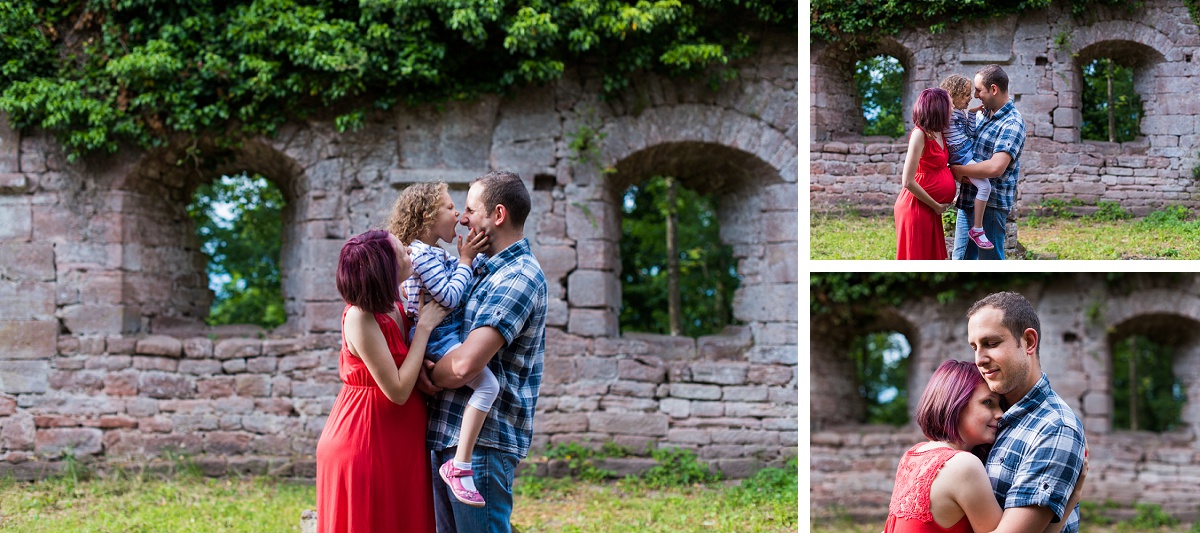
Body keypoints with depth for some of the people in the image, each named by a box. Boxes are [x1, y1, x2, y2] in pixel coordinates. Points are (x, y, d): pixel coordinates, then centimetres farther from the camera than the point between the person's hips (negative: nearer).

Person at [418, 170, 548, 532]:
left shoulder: (519, 278, -15)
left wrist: (427, 375, -4)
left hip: (481, 442, -10)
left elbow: (465, 364, -25)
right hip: (447, 435, 10)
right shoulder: (485, 270, 17)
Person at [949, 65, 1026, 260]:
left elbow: (996, 167, -29)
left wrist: (958, 170, -17)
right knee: (962, 258, 15)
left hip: (990, 205, -9)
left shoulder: (1012, 124, -17)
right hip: (968, 200, 9)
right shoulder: (984, 115, 11)